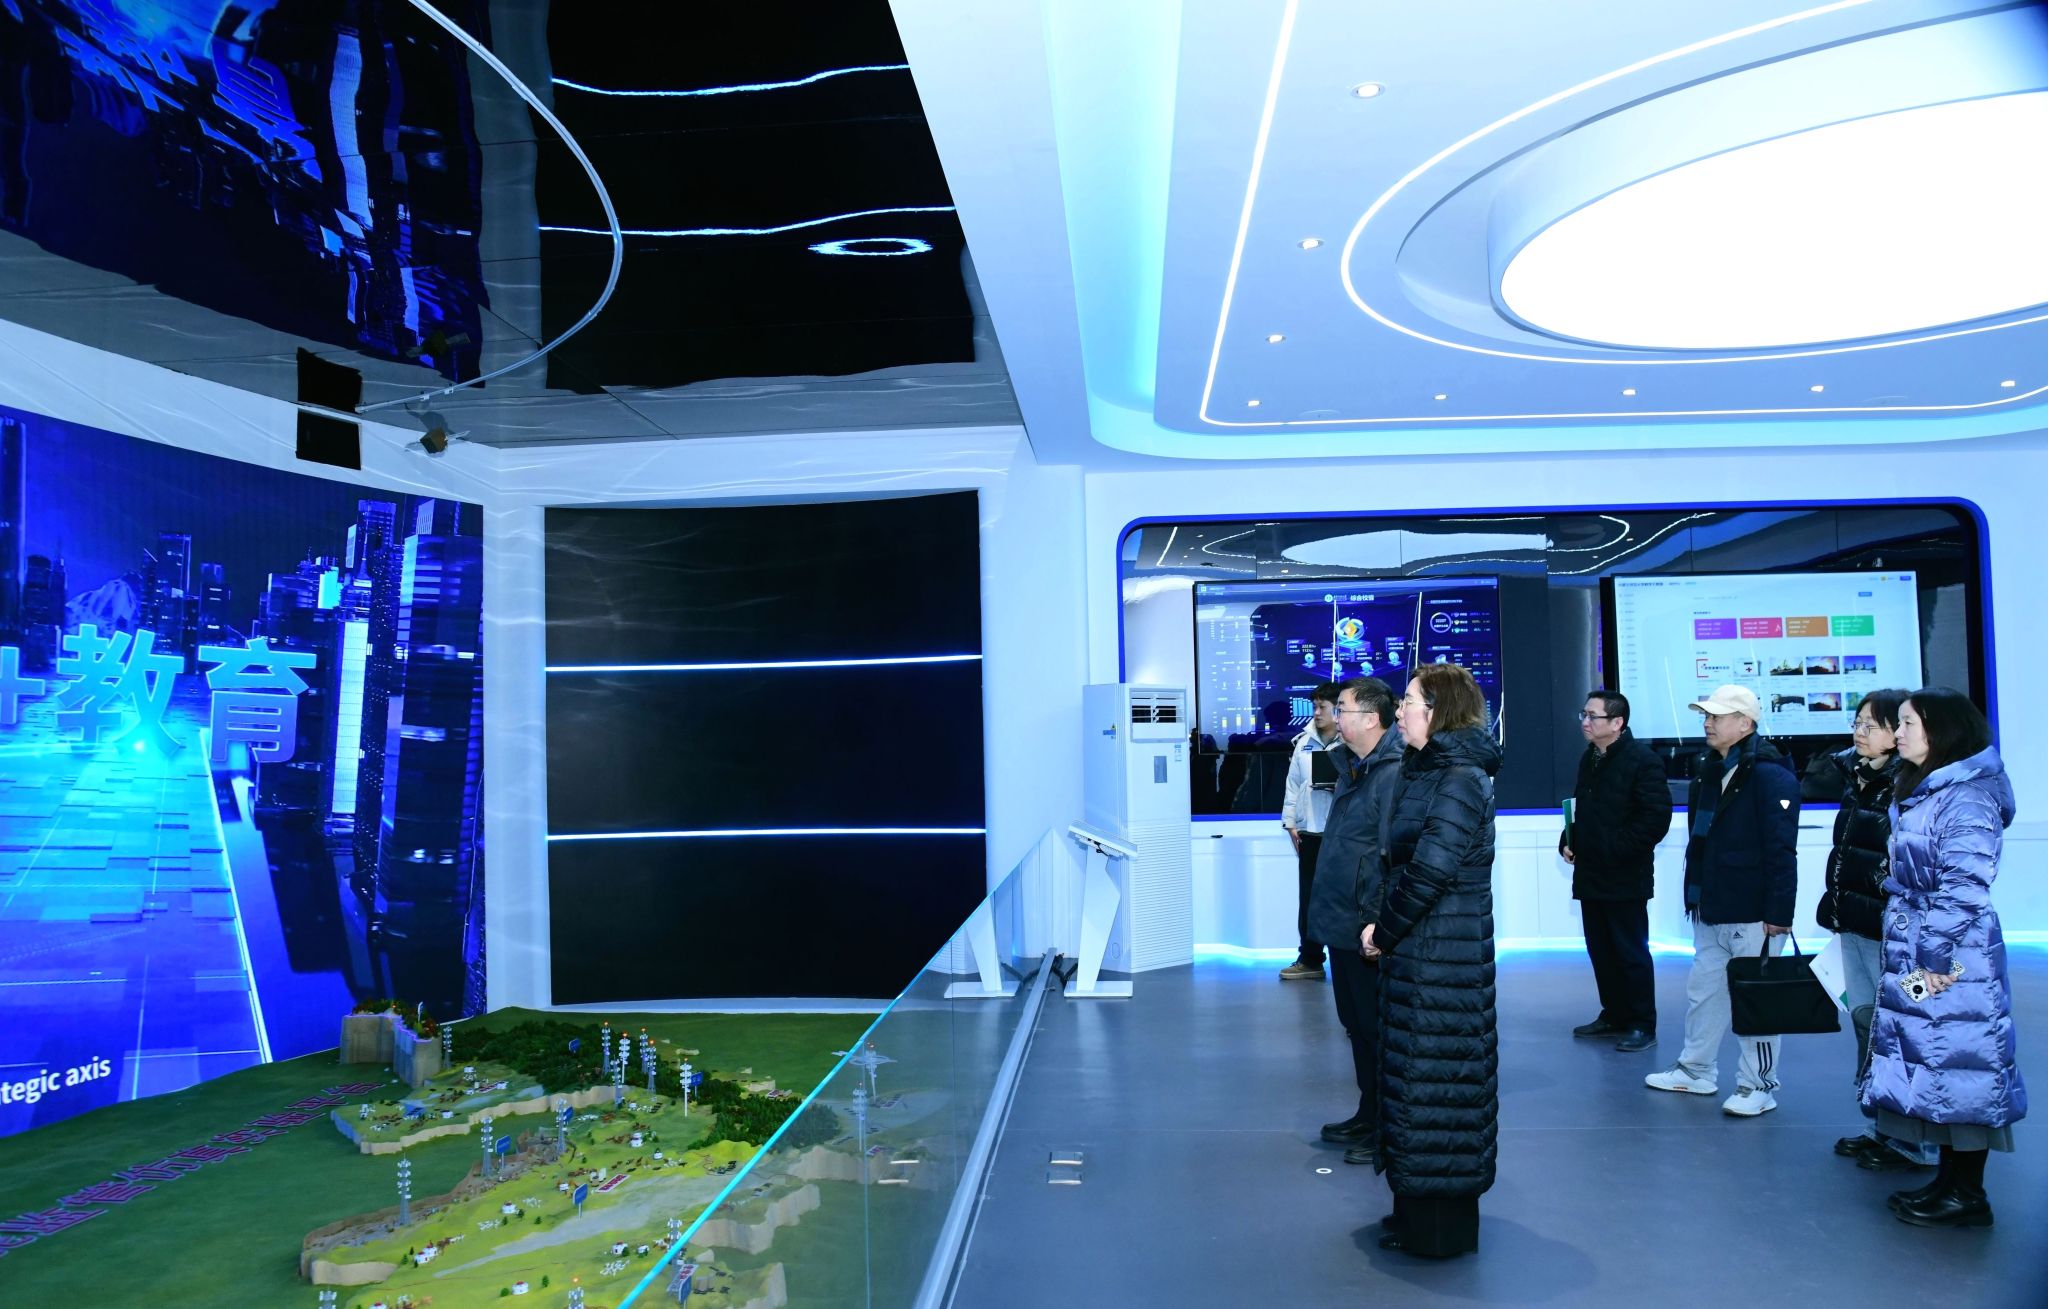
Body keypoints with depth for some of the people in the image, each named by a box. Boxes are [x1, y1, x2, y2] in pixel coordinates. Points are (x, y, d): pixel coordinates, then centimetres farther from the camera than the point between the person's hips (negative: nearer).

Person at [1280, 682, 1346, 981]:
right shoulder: (1304, 742, 9)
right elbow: (1293, 783, 9)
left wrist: (1341, 786, -26)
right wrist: (1290, 822, 5)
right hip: (1309, 832, 5)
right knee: (1308, 898, 11)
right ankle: (1309, 959, 20)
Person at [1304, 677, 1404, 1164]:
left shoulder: (1393, 774, -20)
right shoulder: (1352, 768, 12)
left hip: (1368, 928, -10)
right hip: (1342, 924, 10)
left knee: (1378, 1030, 2)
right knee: (1356, 1024, 19)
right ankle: (1369, 1116, 32)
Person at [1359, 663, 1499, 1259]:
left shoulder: (1462, 779, -18)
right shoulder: (1427, 771, 12)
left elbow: (1429, 871, -24)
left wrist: (1384, 931, -12)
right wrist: (1384, 929, 3)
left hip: (1443, 958, -10)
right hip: (1416, 950, 10)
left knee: (1437, 1077, 0)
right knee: (1415, 1071, 17)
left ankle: (1442, 1226, 14)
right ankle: (1419, 1209, 30)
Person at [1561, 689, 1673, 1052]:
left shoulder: (1642, 760, -13)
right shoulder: (1588, 759, 13)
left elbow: (1657, 817, -18)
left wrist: (1616, 848, -18)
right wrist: (1567, 842, 9)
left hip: (1625, 878, -8)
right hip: (1590, 875, 8)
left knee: (1631, 953, -1)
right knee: (1600, 950, 14)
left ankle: (1642, 1025, 9)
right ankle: (1614, 1016, 26)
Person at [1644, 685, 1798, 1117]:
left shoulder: (1770, 775, -15)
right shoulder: (1707, 770, 11)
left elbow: (1780, 850, -18)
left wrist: (1779, 912, -20)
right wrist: (1694, 897, 18)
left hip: (1754, 914, -8)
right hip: (1711, 910, 9)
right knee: (1703, 990, 15)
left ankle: (1759, 1086, 13)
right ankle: (1696, 1070, 28)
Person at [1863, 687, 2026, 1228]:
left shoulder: (1968, 798, -15)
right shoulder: (1919, 793, 14)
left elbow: (1963, 888, -20)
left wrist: (1935, 958, -19)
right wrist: (1907, 955, 17)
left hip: (1950, 962, -10)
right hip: (1912, 957, 10)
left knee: (1956, 1066, -2)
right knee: (1932, 1063, 13)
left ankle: (1967, 1195, 7)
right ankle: (1950, 1179, 23)